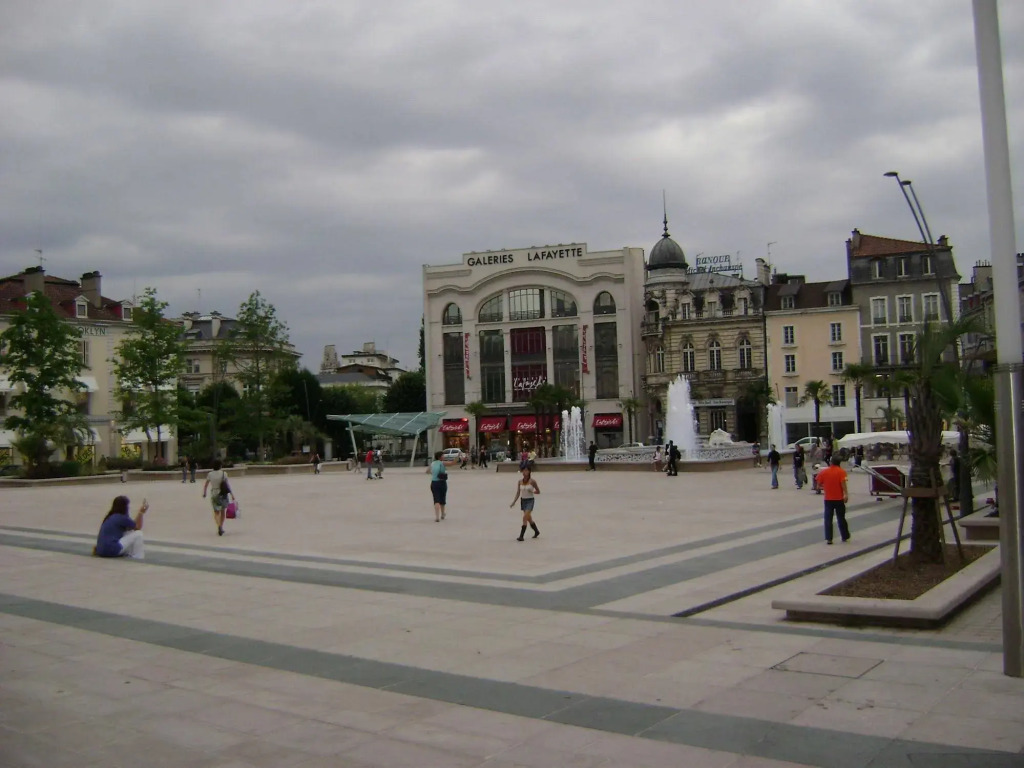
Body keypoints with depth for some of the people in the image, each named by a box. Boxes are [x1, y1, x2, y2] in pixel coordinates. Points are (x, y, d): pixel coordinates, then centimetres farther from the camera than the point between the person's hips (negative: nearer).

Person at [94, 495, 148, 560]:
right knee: (138, 534, -1)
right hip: (112, 550, -9)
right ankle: (137, 556, 5)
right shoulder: (122, 518, -8)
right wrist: (141, 512, 7)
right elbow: (138, 527, 5)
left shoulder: (110, 517, 17)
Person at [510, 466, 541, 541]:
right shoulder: (520, 481, 1)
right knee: (529, 518, 16)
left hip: (530, 500, -5)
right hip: (523, 500, 5)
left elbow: (538, 491, -1)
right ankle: (536, 531, 39)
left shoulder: (532, 481, -10)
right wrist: (514, 502, -3)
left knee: (525, 517, -17)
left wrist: (532, 491, -18)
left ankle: (521, 536, -15)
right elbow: (518, 493, 5)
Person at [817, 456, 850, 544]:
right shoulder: (841, 471, -7)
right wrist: (846, 494, -22)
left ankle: (828, 538, 0)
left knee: (828, 519, 4)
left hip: (828, 499, 1)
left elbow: (819, 484, 2)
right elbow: (843, 483, -20)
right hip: (839, 498, -1)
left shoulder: (823, 472, 1)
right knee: (841, 518, 11)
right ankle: (845, 537, 22)